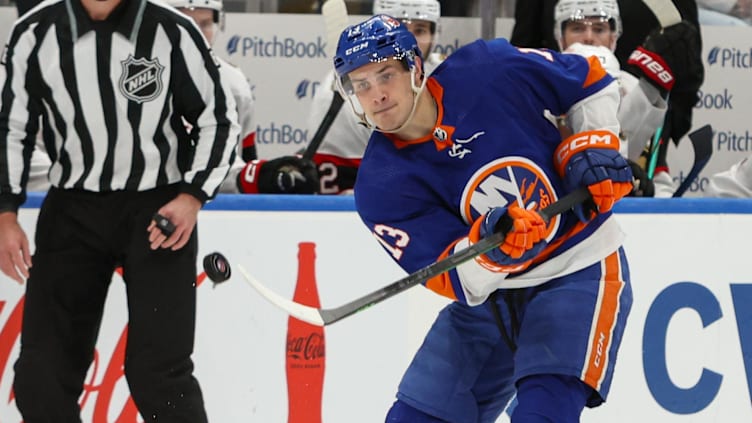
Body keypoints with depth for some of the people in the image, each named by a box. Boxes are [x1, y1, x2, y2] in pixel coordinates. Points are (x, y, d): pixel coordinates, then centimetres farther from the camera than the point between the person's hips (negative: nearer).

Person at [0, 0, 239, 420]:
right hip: (72, 211, 3)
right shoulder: (35, 35, -5)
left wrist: (194, 196, -12)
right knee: (43, 373, 1)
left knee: (158, 374, -8)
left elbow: (220, 120, -1)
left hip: (160, 209, -3)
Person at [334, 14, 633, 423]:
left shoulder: (492, 71, -16)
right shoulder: (380, 187, -13)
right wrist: (487, 246, -40)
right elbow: (452, 278, -20)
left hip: (579, 270, -4)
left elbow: (588, 79, 2)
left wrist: (594, 145, -10)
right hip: (488, 293, 4)